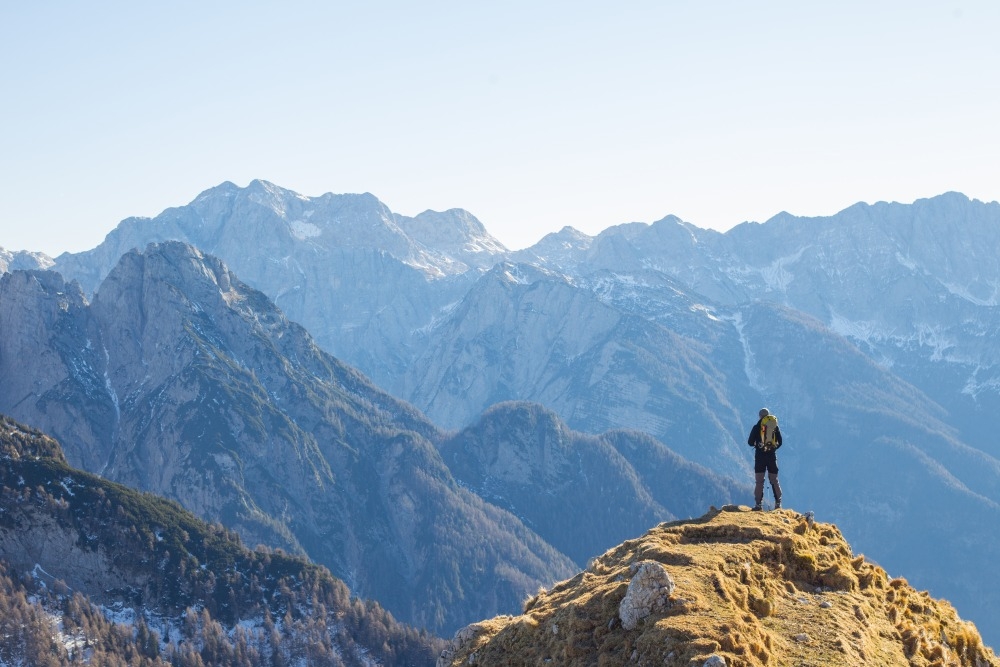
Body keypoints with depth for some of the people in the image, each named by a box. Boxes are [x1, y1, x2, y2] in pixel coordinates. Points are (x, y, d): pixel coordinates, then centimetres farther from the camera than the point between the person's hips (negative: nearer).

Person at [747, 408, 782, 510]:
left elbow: (750, 442, -1)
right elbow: (780, 442, 9)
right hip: (772, 456, 3)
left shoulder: (757, 427, -3)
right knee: (774, 480, 10)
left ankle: (758, 504, -6)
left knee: (759, 481, -1)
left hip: (760, 456, -3)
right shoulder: (775, 426, 5)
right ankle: (778, 503, 7)